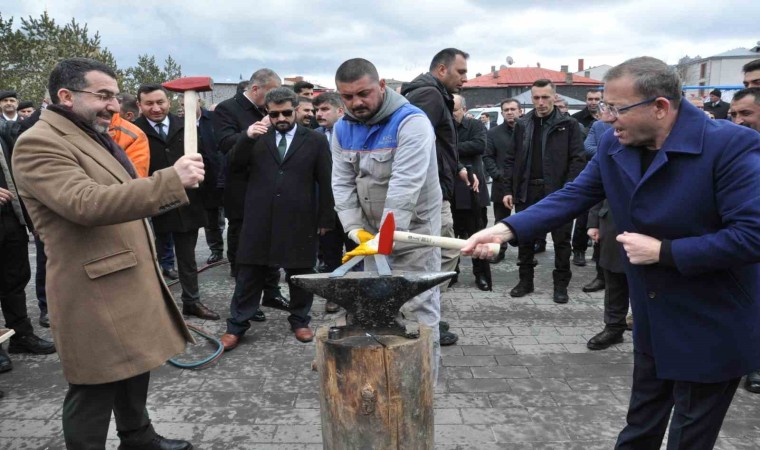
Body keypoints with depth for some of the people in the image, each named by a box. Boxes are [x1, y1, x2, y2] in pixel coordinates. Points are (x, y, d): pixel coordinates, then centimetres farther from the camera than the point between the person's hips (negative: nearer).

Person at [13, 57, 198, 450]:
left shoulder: (94, 136, 16)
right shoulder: (40, 144, -16)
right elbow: (87, 203, -31)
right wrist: (171, 179, -34)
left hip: (131, 281, 10)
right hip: (96, 292, -10)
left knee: (135, 369, 21)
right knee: (95, 390, 3)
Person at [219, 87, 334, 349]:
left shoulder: (316, 140, 2)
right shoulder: (257, 138, 8)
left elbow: (325, 183, 3)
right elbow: (234, 166, -1)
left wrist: (325, 218, 1)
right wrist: (247, 138, -16)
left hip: (300, 221, -1)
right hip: (259, 220, 1)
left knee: (300, 274, 11)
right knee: (249, 275, 8)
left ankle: (300, 321, 29)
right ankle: (236, 327, 19)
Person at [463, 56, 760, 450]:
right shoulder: (614, 144, -5)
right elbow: (574, 195, -5)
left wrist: (663, 251, -26)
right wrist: (506, 229, -18)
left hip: (710, 330, -5)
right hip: (653, 321, 6)